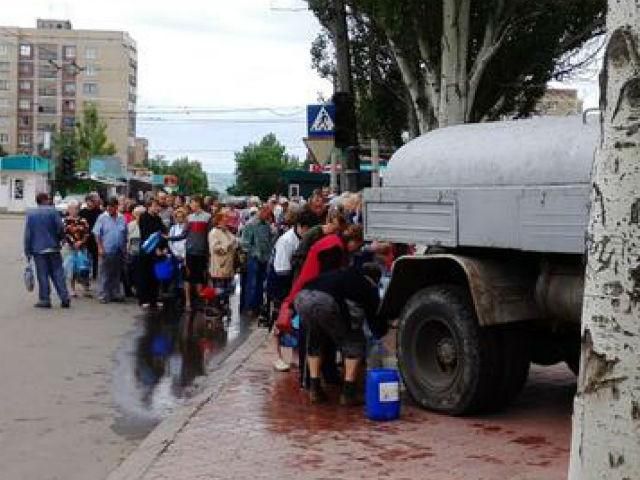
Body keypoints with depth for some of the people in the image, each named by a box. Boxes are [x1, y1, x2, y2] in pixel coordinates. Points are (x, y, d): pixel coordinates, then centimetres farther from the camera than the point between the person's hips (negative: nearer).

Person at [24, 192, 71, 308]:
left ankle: (45, 299, 3)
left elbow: (27, 234, 1)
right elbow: (61, 228, -8)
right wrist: (60, 239, 12)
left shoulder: (30, 213, 2)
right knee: (58, 273, 5)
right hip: (53, 248, 0)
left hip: (38, 249, 1)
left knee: (42, 275, 4)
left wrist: (28, 250, 6)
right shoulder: (53, 211, -4)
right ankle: (64, 298, 2)